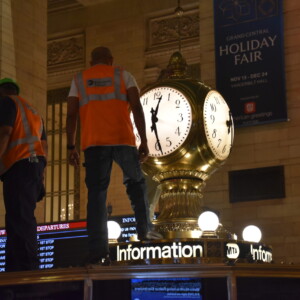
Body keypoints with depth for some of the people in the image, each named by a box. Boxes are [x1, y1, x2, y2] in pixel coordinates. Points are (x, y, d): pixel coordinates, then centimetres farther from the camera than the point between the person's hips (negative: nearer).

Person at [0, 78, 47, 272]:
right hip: (35, 165, 9)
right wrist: (40, 179, 23)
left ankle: (27, 269, -26)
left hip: (19, 167, -9)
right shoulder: (32, 111, 30)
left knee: (19, 220, -17)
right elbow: (44, 146, 25)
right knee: (21, 220, 8)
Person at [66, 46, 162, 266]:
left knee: (96, 194, 0)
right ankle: (145, 229, 7)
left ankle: (98, 252, -7)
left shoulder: (79, 80, 18)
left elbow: (71, 115, 9)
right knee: (136, 182, 21)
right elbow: (136, 107, 3)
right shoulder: (123, 75, 14)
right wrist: (144, 141, 3)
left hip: (93, 143, 1)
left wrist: (71, 147, 10)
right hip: (122, 139, -1)